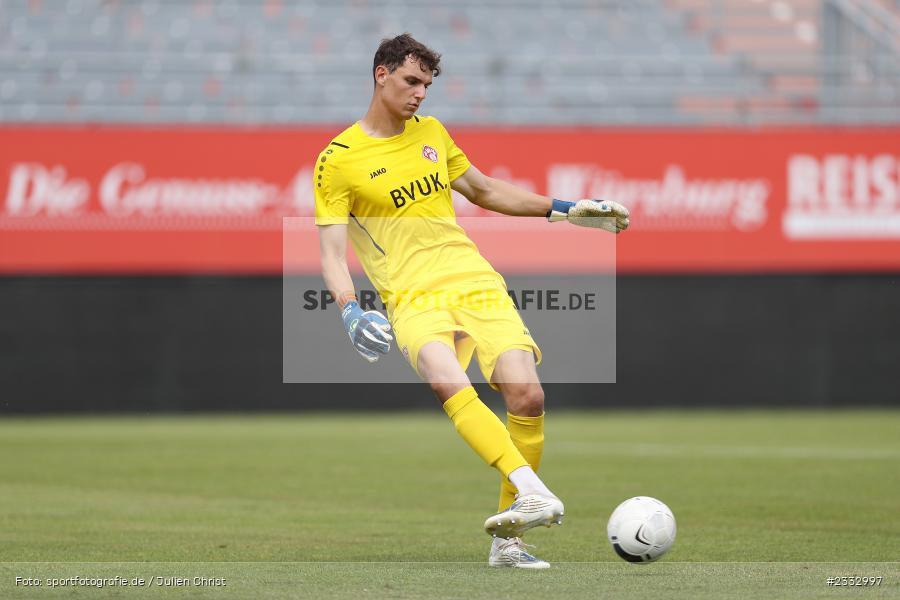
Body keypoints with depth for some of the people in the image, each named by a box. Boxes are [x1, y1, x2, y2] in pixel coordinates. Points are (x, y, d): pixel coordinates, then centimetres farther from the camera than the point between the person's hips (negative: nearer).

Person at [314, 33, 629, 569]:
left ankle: (509, 538, -6)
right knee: (449, 383, -35)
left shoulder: (431, 132, 17)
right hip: (413, 297, -4)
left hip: (475, 280, 4)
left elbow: (484, 191, 30)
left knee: (526, 392, -17)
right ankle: (535, 493, -47)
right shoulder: (338, 160, 2)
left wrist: (565, 210, 26)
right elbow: (332, 251, -2)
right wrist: (350, 311, -20)